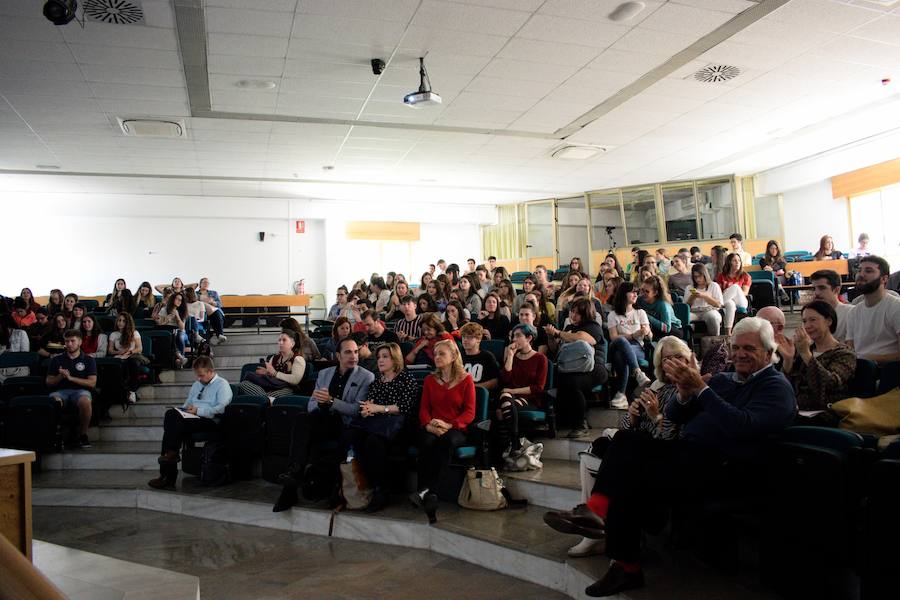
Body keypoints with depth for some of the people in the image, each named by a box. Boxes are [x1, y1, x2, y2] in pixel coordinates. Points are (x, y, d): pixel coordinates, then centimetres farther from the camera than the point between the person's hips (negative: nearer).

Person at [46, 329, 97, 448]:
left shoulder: (88, 360, 13)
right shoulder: (56, 359, 19)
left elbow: (92, 383, 2)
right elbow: (48, 383, 15)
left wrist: (70, 377, -6)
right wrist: (60, 376, -6)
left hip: (80, 390, -1)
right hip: (60, 390, 1)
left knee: (85, 402, -38)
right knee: (53, 401, -37)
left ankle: (83, 434, -18)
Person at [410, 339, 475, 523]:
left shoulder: (465, 379, 7)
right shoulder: (430, 380, 18)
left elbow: (470, 413, 0)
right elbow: (423, 409, 12)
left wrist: (448, 425, -16)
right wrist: (429, 425, -11)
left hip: (456, 429, -2)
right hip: (432, 429, 2)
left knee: (447, 441, -38)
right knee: (427, 442, -35)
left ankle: (424, 490, -40)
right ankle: (428, 498, -39)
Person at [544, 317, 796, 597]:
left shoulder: (776, 387, 3)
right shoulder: (723, 379, 24)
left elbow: (742, 426, -17)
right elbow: (674, 417, 17)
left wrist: (700, 388, -19)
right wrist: (684, 393, -5)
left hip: (723, 467, -8)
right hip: (685, 449, 8)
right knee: (627, 440, -18)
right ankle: (596, 510, -29)